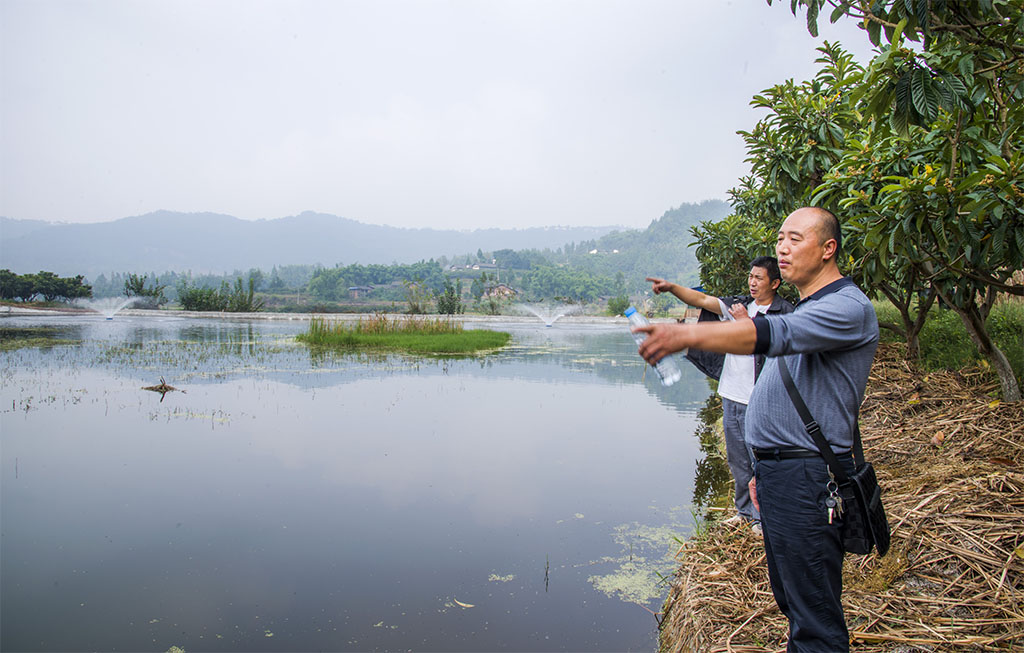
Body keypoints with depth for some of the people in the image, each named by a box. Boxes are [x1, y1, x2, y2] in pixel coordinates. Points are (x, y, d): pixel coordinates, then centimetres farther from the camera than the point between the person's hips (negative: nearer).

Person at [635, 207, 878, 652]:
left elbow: (773, 334, -34)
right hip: (777, 476, 10)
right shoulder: (804, 310, 19)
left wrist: (687, 334, -44)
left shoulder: (849, 307, -13)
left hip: (808, 481, -10)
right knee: (791, 599, 22)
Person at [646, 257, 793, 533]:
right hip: (731, 396, 5)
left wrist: (746, 321, -16)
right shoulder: (739, 304, 9)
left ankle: (762, 517, 20)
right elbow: (702, 300, -1)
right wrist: (671, 287, -14)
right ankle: (744, 510, 33)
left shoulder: (785, 313, -4)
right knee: (737, 460, 17)